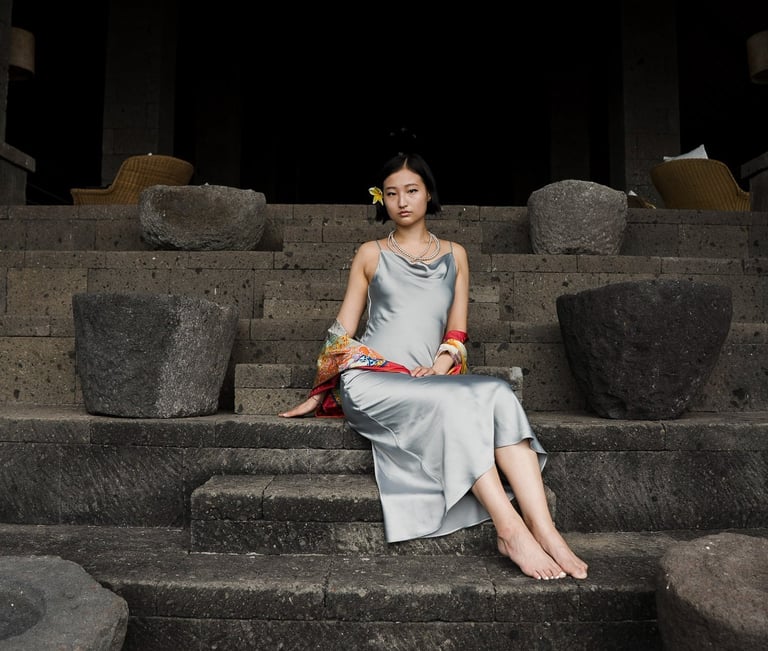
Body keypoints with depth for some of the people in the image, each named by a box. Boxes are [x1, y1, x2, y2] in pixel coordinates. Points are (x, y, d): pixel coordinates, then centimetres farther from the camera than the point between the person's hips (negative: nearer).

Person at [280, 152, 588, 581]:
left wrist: (441, 365, -8)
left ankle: (545, 531, -36)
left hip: (431, 380, 2)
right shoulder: (370, 254, 13)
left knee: (498, 395, -29)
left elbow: (457, 331, 13)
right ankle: (510, 530, -34)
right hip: (370, 380, -2)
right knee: (453, 401, -33)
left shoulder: (455, 255, 19)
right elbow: (343, 329, 12)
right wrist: (318, 395, 7)